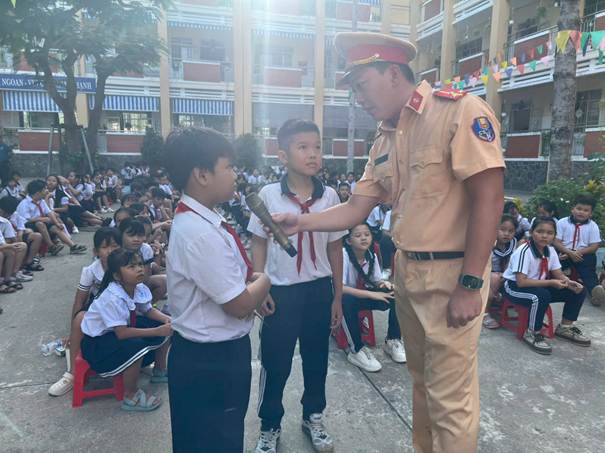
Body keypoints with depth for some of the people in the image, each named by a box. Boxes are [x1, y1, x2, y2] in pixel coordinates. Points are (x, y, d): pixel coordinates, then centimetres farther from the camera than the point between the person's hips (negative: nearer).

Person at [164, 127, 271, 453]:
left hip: (209, 353, 9)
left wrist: (253, 281, 1)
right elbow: (240, 305, -25)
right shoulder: (201, 233, -29)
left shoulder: (195, 221, 3)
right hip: (211, 361, -9)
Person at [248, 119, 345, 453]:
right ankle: (270, 426, 32)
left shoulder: (329, 196, -4)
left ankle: (313, 417, 40)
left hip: (319, 289, 2)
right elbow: (259, 245, -1)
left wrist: (337, 296, 5)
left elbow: (335, 249, 3)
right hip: (280, 290, -2)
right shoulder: (268, 195, -9)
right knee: (274, 362, 9)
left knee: (316, 358, 17)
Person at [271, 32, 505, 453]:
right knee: (422, 379, 21)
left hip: (452, 273, -7)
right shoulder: (384, 142, 11)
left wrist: (470, 285, -19)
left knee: (450, 395, 2)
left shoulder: (460, 110, -12)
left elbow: (489, 198, -18)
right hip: (406, 270, 8)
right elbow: (355, 210, 11)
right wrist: (300, 222, -1)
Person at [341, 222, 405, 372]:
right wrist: (372, 294, -36)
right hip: (347, 297, -5)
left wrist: (384, 283, -22)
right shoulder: (343, 255, -25)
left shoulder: (372, 255, -9)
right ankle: (356, 349, -23)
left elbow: (377, 280, 3)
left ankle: (392, 341, -1)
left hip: (366, 294, 5)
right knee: (347, 301, -40)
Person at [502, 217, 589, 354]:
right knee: (542, 296, -37)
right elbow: (521, 282, -29)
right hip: (515, 286, -8)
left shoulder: (550, 250, -2)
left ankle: (565, 327, 18)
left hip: (539, 286, 8)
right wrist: (551, 282, -29)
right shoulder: (524, 251, -25)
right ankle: (532, 333, -16)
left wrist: (569, 282, -19)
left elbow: (559, 274, 3)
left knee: (578, 291, 0)